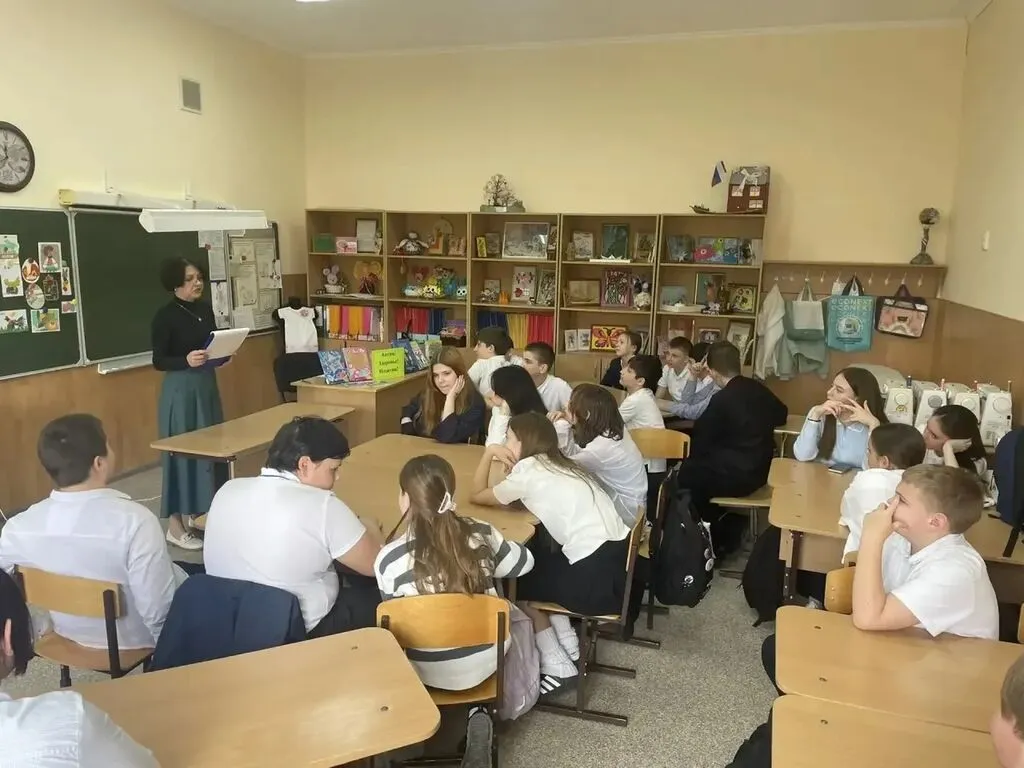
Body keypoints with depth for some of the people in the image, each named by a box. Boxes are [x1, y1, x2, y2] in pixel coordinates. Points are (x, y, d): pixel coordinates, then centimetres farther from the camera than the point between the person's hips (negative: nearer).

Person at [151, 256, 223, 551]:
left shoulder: (206, 309, 8)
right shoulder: (165, 316, -12)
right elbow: (158, 361, -13)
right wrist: (186, 360, -29)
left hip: (207, 386, 7)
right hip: (180, 390, -7)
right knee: (181, 451, -3)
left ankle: (197, 513, 27)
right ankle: (175, 525, 7)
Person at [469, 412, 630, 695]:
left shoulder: (529, 471, -5)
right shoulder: (556, 466, 18)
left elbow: (477, 496, 7)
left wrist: (488, 453, 10)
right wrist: (494, 454, 14)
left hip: (598, 579, -8)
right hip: (616, 561, 8)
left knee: (514, 583, 15)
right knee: (537, 561, 27)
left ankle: (557, 667, 17)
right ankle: (567, 644, 27)